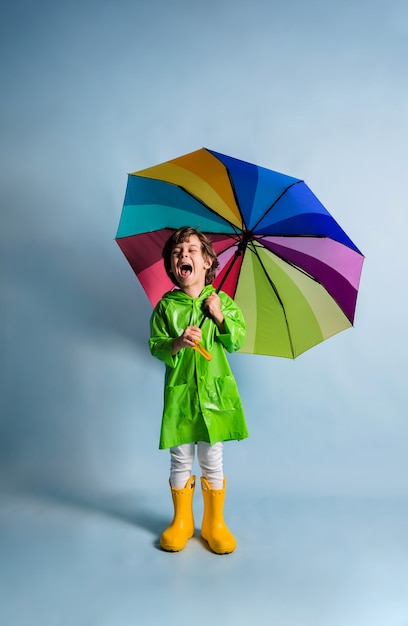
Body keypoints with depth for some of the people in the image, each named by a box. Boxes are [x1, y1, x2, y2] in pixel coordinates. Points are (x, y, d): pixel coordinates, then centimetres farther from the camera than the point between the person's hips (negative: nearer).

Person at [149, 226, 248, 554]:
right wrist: (177, 343, -20)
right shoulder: (166, 306, -1)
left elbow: (238, 342, 0)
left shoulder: (222, 302, 1)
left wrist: (220, 317, -13)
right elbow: (155, 345, -2)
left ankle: (215, 523, 28)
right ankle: (181, 521, 32)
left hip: (214, 390, 0)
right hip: (179, 391, 0)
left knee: (212, 460, 9)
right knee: (181, 460, 11)